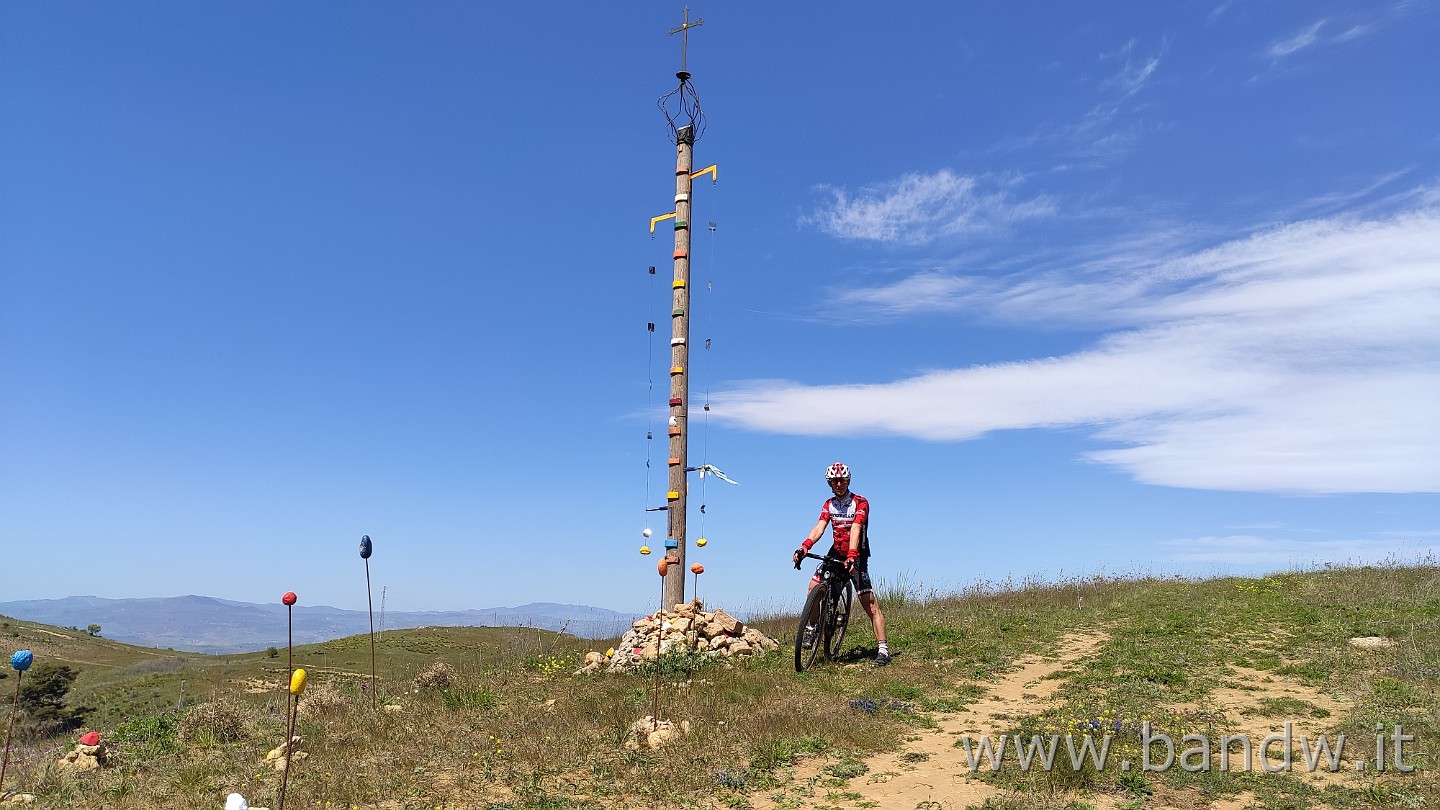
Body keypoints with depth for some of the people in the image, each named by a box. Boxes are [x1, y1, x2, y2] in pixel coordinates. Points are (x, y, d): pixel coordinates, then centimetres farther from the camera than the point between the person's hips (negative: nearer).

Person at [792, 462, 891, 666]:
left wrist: (851, 556, -41)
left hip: (856, 556, -5)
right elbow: (819, 528, -11)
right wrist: (804, 548, -29)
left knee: (869, 603, -11)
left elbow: (855, 530, -27)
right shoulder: (829, 505, 4)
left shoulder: (860, 503, -13)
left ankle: (883, 649, -9)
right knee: (814, 587, -11)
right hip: (835, 553, 5)